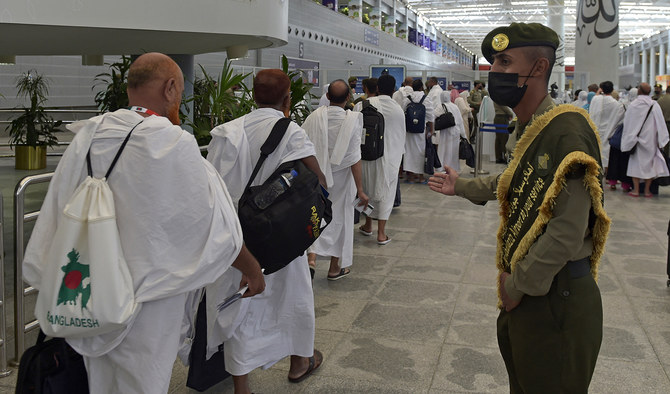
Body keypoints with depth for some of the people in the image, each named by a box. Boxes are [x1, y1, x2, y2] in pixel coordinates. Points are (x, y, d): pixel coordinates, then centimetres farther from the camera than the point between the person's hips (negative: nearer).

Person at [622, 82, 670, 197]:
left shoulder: (632, 105, -8)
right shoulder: (655, 105, -5)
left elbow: (627, 123, -2)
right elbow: (660, 123, -2)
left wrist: (629, 139, 9)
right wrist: (660, 141, 5)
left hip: (636, 139, -1)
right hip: (650, 139, 1)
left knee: (636, 162, 7)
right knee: (649, 163, 9)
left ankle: (636, 190, 6)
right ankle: (647, 190, 12)